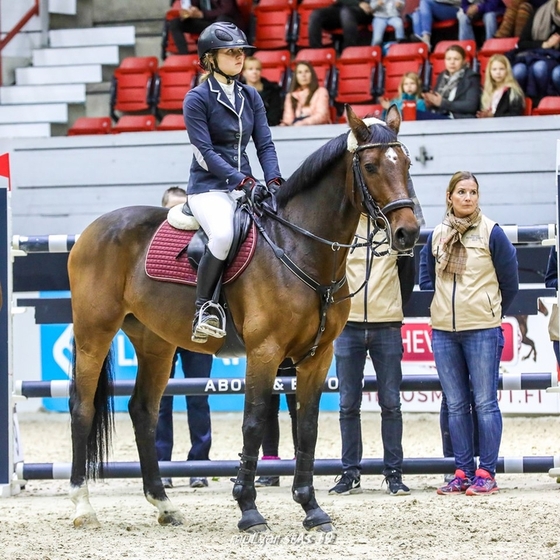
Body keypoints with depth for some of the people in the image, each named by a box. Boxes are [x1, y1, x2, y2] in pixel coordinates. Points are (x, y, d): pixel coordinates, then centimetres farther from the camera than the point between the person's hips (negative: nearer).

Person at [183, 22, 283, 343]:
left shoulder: (251, 97, 13)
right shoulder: (198, 99, -4)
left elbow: (265, 144, 9)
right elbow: (205, 152, -11)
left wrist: (274, 180, -10)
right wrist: (243, 181, -22)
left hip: (246, 188, 6)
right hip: (209, 187, -6)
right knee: (223, 233, -36)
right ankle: (204, 307, -23)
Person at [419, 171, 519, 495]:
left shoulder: (492, 233, -3)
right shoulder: (437, 237, 10)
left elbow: (510, 284, 2)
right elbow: (427, 279, 21)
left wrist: (492, 315, 8)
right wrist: (443, 309, 13)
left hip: (482, 331, -5)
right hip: (444, 332, 5)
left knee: (485, 403, -3)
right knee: (456, 406, 7)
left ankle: (486, 473, 0)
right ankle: (463, 472, 12)